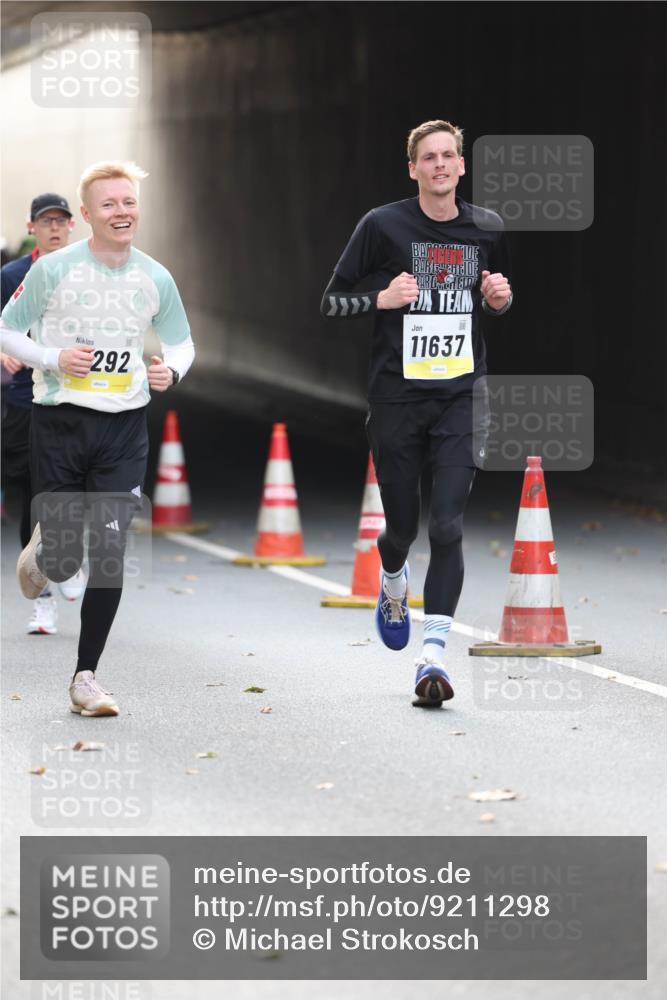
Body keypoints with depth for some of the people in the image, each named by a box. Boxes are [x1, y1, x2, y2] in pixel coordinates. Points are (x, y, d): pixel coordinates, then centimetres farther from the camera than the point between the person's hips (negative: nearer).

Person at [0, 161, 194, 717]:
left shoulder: (155, 277, 1)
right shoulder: (53, 269, -7)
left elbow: (181, 341, 15)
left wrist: (171, 371, -7)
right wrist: (53, 360, -15)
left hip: (124, 427, 2)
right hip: (60, 421, -2)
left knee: (109, 556, -5)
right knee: (62, 562, -2)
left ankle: (86, 677, 6)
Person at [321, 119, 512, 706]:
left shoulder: (487, 230, 6)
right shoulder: (383, 226, -4)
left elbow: (500, 299, 24)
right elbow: (332, 302, 0)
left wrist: (500, 297, 0)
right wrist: (383, 297, -17)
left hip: (462, 395, 1)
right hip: (397, 398, -1)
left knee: (448, 526, -12)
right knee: (403, 524, 9)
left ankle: (433, 654, -11)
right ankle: (392, 583, 45)